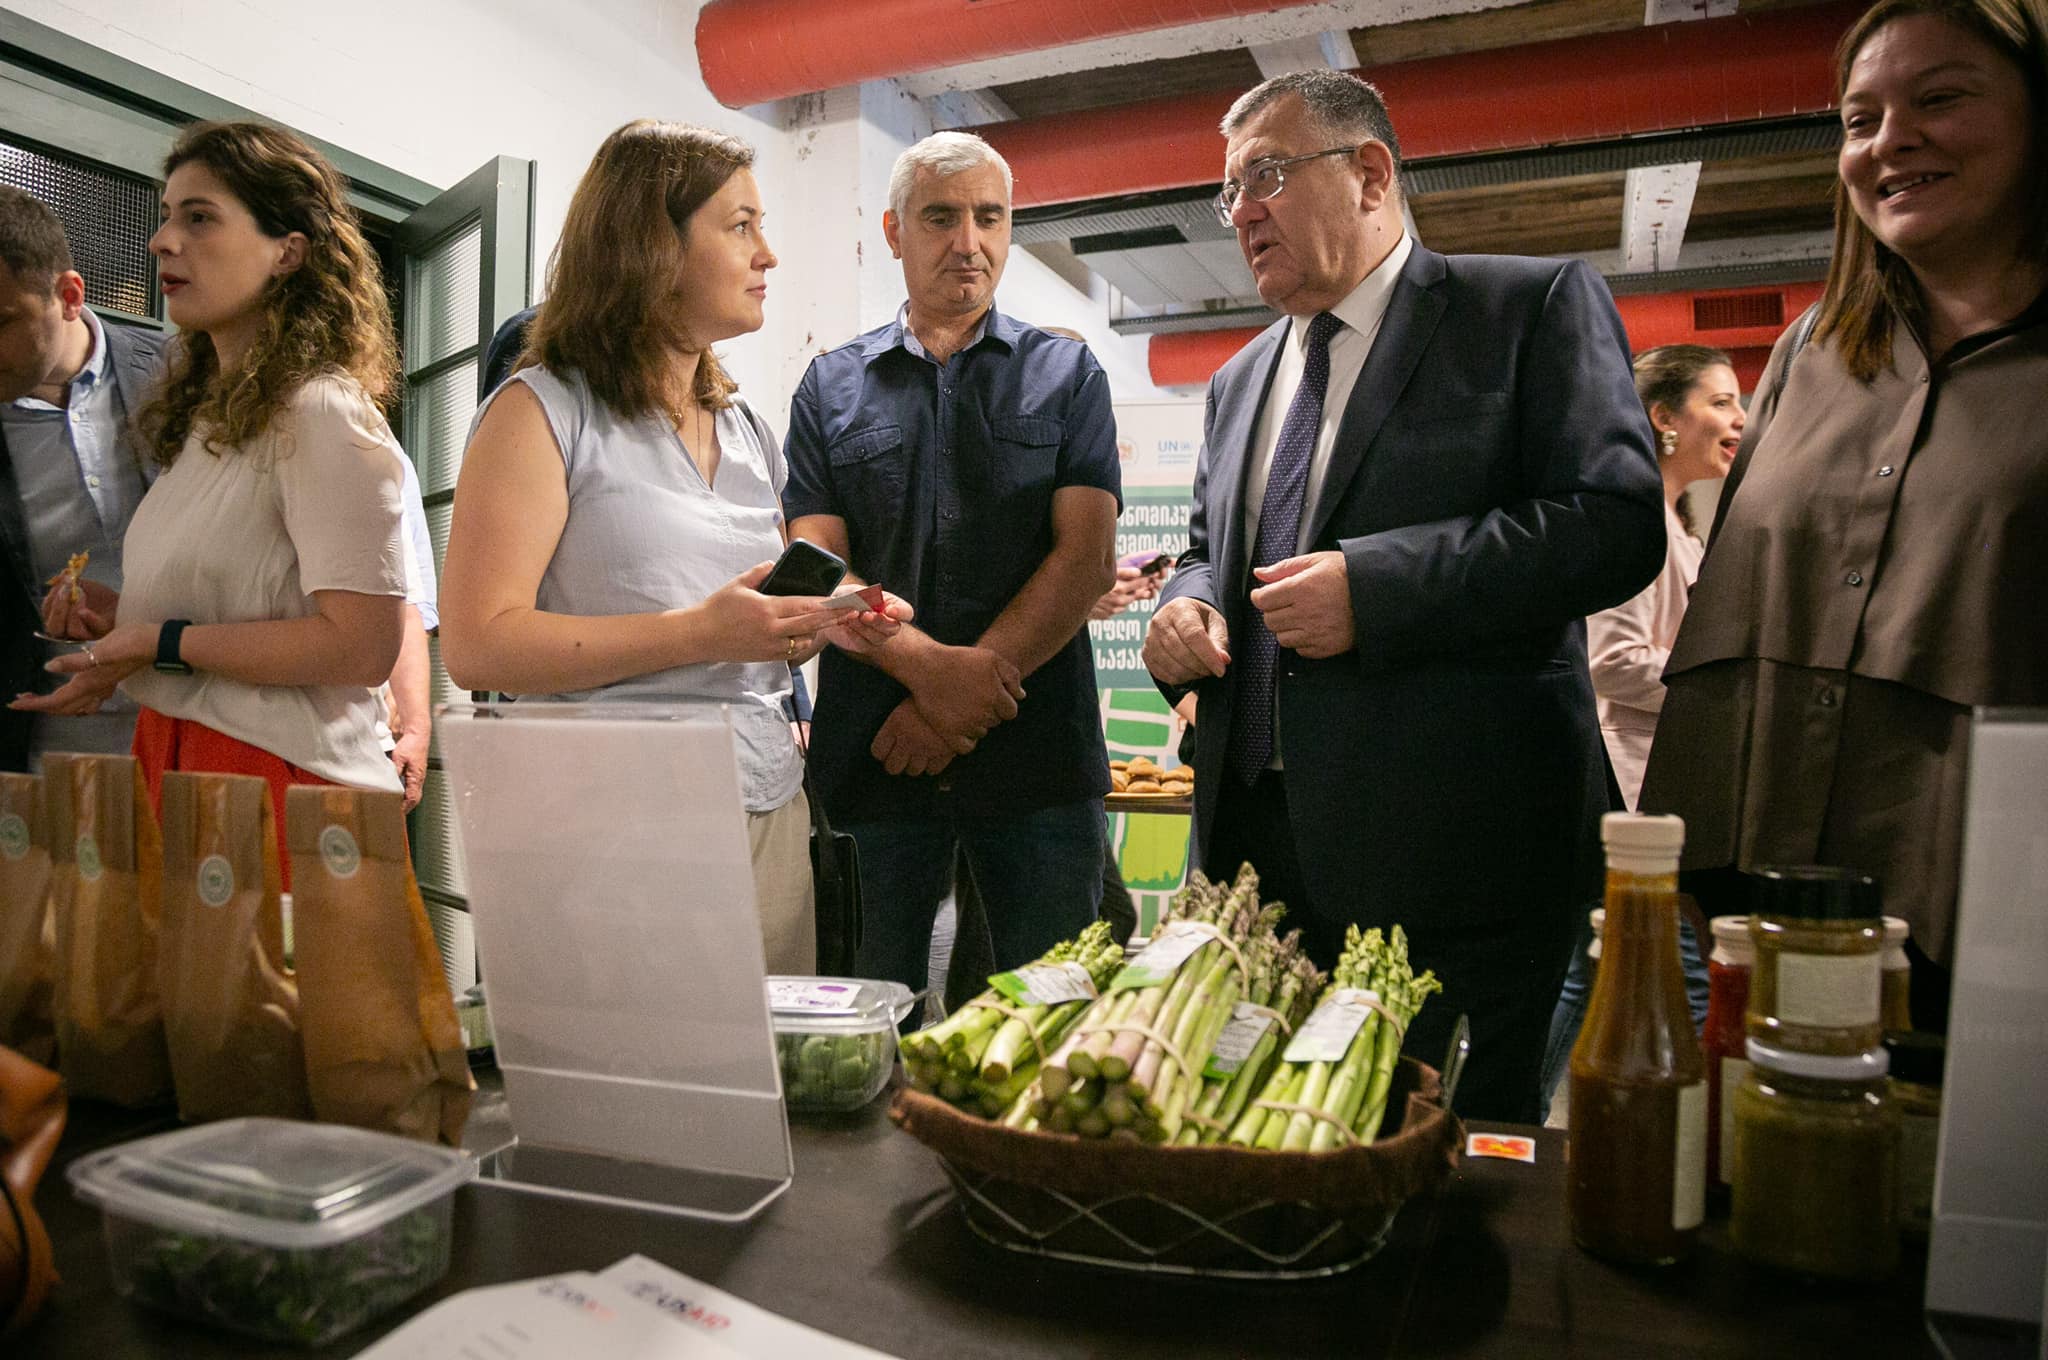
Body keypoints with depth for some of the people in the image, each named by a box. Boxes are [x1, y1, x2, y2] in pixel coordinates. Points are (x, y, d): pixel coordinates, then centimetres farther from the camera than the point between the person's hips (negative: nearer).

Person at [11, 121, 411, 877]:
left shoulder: (323, 416, -13)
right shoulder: (205, 416, 16)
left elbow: (361, 645, -21)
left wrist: (159, 643, -14)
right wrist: (122, 617, 8)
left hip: (277, 776, -8)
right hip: (173, 760, 8)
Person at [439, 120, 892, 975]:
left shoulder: (748, 430, 17)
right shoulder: (543, 410, -3)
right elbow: (476, 646, -13)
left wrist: (820, 621, 2)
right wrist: (702, 631, -20)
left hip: (772, 810, 6)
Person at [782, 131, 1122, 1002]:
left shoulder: (1067, 374, 10)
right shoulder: (831, 386, 12)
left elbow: (1085, 557, -2)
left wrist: (972, 691, -12)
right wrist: (928, 666, -16)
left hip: (1037, 746, 0)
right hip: (872, 752, 1)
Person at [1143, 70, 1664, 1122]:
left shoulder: (1535, 305, -1)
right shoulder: (1239, 382, 19)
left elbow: (1616, 524, -12)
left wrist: (1374, 584, -20)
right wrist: (1186, 604, 2)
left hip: (1449, 842, -6)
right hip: (1260, 837, 6)